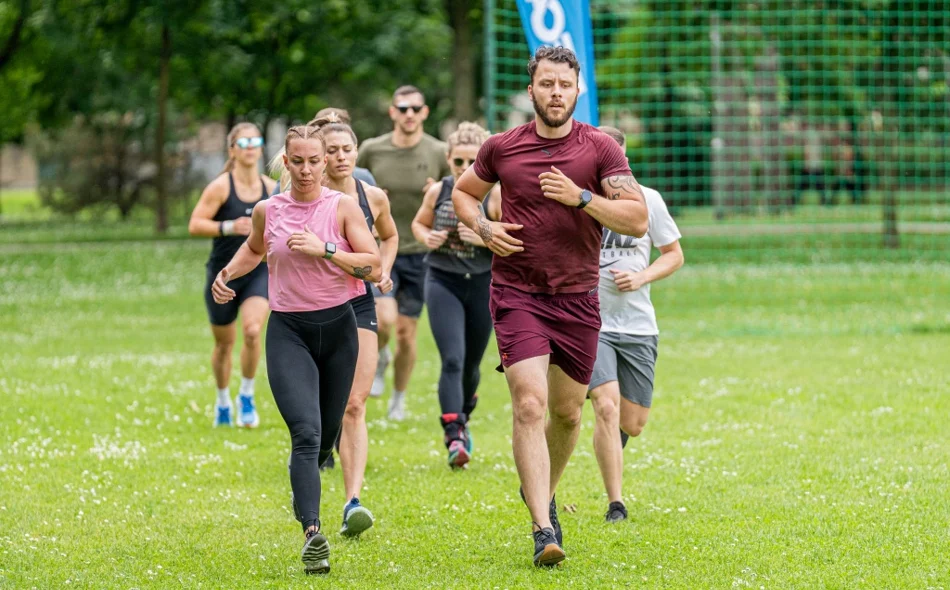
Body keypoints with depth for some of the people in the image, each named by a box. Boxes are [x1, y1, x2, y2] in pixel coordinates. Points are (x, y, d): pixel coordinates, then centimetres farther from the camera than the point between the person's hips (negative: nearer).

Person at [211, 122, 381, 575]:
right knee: (306, 432, -19)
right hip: (288, 331, -1)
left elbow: (374, 267, -10)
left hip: (337, 327, 1)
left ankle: (305, 481, 48)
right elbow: (254, 249, 26)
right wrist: (227, 274, 8)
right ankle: (312, 533, -29)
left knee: (327, 434, 13)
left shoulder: (342, 208, -3)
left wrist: (325, 250, -20)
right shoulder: (268, 211, 3)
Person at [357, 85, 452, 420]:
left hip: (418, 254, 1)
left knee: (407, 332, 4)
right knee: (385, 319, -21)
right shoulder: (371, 150, -3)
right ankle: (379, 357, 14)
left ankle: (399, 399, 23)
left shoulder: (438, 153, -3)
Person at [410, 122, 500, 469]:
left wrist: (484, 238, -23)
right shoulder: (438, 192, -2)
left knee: (471, 363, 15)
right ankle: (454, 436, -21)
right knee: (452, 360, -16)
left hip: (482, 284, 0)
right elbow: (418, 223, 16)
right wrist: (427, 238, -6)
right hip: (443, 283, 0)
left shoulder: (496, 196, -8)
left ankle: (462, 419, 44)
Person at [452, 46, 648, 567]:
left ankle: (543, 493, 41)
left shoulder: (600, 149, -2)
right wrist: (483, 227, -1)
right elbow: (463, 192, 19)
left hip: (577, 298, 2)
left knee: (567, 411, 11)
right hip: (517, 294, -2)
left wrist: (580, 197, -21)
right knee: (529, 403, -17)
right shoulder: (502, 148, 1)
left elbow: (637, 220, -9)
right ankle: (543, 530, -21)